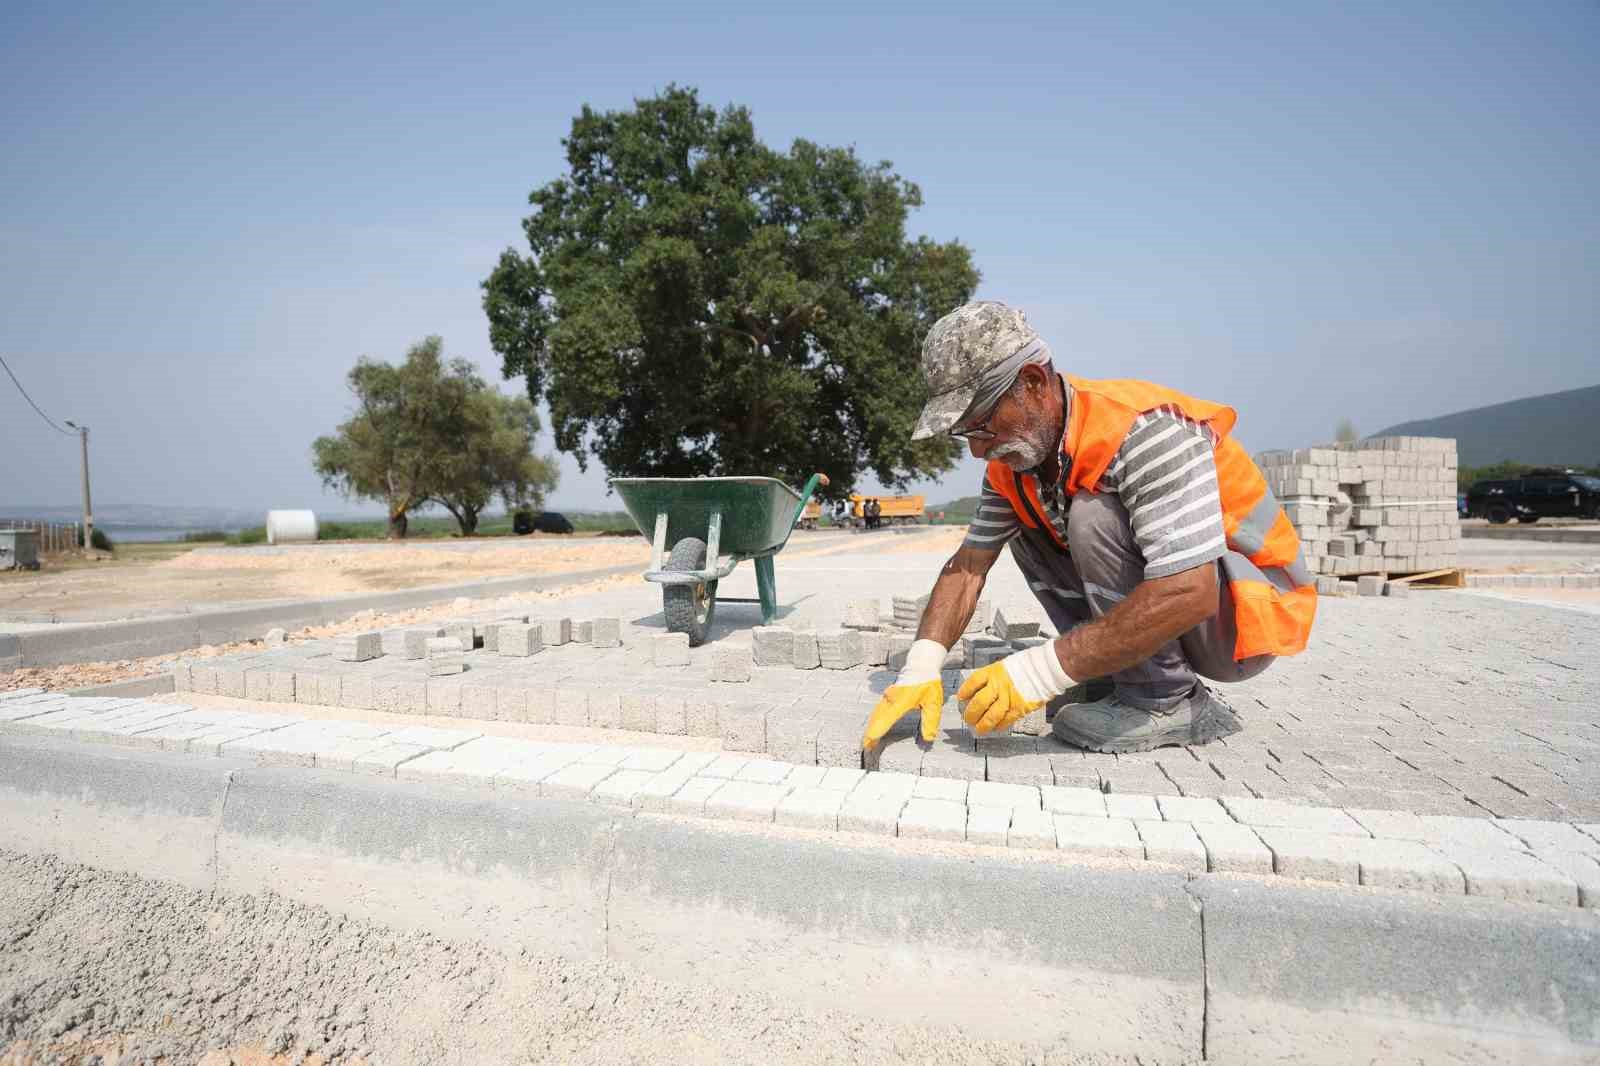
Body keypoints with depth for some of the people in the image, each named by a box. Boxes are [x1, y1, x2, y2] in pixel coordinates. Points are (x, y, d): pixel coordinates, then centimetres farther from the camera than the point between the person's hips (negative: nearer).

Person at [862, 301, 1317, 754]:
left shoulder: (1146, 431, -30)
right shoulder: (1010, 459, -4)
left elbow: (1188, 593, -37)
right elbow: (968, 564, -2)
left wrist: (1044, 671, -37)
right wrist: (920, 668, -17)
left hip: (1255, 606, -8)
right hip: (1168, 604, 8)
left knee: (1095, 515, -29)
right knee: (1024, 532, 4)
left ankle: (1167, 703, -14)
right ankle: (1125, 674, 3)